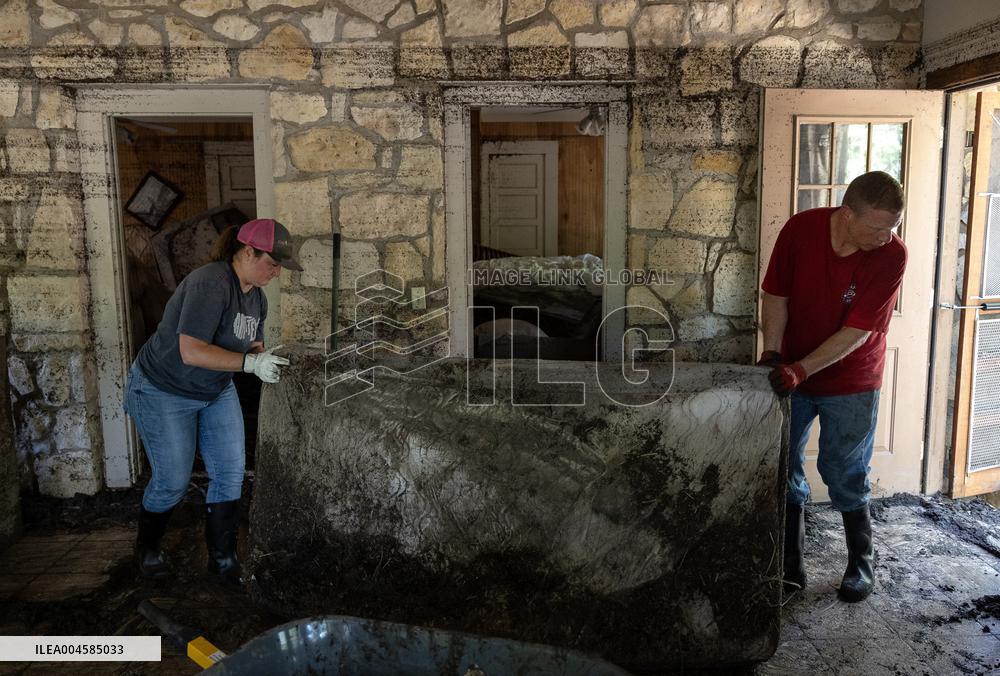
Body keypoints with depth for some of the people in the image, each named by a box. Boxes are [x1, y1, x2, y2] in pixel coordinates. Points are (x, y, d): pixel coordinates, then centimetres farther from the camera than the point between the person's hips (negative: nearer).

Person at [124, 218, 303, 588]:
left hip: (216, 391, 8)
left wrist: (268, 357, -15)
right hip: (163, 391, -7)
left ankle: (222, 560, 16)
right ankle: (146, 548, 31)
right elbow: (191, 351, -37)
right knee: (173, 480, 2)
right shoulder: (211, 284, -30)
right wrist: (251, 362, -40)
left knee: (230, 473, 1)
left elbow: (251, 345, 8)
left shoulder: (256, 297, -3)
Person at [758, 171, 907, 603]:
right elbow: (776, 295, -6)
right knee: (783, 472, 8)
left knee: (844, 476, 6)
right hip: (791, 373, 3)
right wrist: (772, 353, -17)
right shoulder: (800, 229, -16)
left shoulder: (892, 256, -20)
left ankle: (861, 564, 30)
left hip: (850, 382, -2)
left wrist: (801, 370, -30)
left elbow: (856, 332, -23)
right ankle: (790, 567, 24)